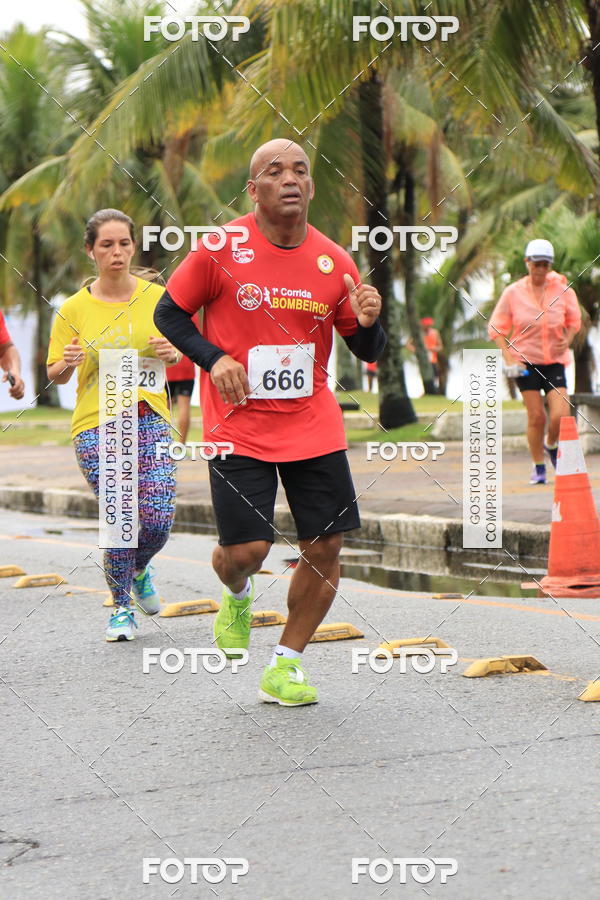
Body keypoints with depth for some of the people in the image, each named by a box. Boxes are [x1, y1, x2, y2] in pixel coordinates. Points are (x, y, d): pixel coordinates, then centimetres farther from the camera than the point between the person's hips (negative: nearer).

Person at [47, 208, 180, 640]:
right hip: (96, 425, -1)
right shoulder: (74, 309, 0)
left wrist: (172, 353, -7)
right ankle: (122, 606, 14)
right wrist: (68, 363, -17)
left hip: (151, 419, 1)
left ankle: (139, 570, 28)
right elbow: (56, 374, 6)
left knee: (158, 520, -8)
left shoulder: (157, 297, 4)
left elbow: (181, 350, 16)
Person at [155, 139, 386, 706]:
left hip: (314, 423, 3)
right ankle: (236, 595, 31)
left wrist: (368, 323, -15)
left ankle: (285, 666, 16)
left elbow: (367, 352, 8)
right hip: (238, 427, -3)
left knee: (325, 547, -1)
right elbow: (169, 313, 4)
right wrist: (213, 359, -12)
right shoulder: (221, 250, -8)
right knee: (244, 550, -8)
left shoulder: (334, 261, 1)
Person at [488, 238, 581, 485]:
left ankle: (551, 446, 23)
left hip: (554, 360, 1)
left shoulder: (562, 289, -1)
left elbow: (574, 320, 15)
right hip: (525, 360, -1)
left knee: (560, 415, -11)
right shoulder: (513, 293, -5)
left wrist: (567, 340, -5)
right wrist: (509, 358, -8)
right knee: (536, 416, -2)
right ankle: (538, 467, 16)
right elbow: (496, 328, 2)